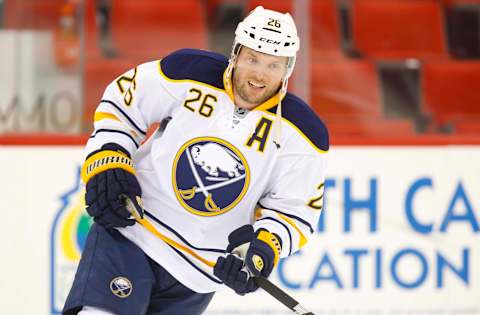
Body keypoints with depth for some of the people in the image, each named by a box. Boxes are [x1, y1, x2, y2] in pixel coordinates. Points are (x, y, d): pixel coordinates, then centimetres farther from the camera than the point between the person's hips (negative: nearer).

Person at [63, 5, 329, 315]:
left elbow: (295, 210, -4)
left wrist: (263, 249, -23)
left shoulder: (303, 135, -9)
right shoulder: (190, 74, -11)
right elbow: (121, 102, 3)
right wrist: (107, 163, -9)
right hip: (128, 231, -2)